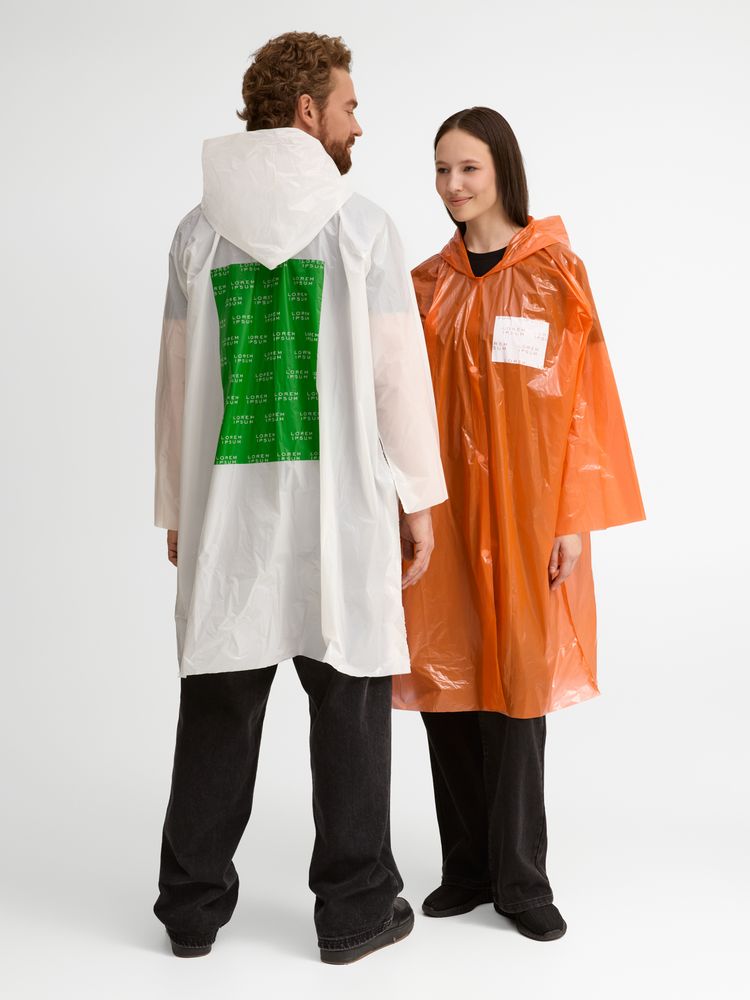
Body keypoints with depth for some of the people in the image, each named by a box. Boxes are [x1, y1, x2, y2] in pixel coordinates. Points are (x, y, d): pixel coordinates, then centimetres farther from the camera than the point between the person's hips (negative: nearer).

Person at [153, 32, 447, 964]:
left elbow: (177, 382, 8)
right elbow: (398, 374, -4)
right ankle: (355, 908, 18)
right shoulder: (361, 225, -3)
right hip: (339, 501, -3)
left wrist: (176, 509, 15)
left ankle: (193, 904, 23)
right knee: (348, 699, 7)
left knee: (219, 703, 11)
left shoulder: (199, 231, 7)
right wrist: (419, 499, 4)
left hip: (227, 501, 3)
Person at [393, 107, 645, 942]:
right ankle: (467, 869, 21)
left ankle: (520, 879, 16)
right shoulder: (428, 282, 10)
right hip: (442, 509, 4)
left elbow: (583, 397, -4)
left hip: (523, 507, -3)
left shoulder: (554, 270, -1)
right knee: (444, 683, 6)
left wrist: (576, 518, -9)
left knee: (516, 683, 1)